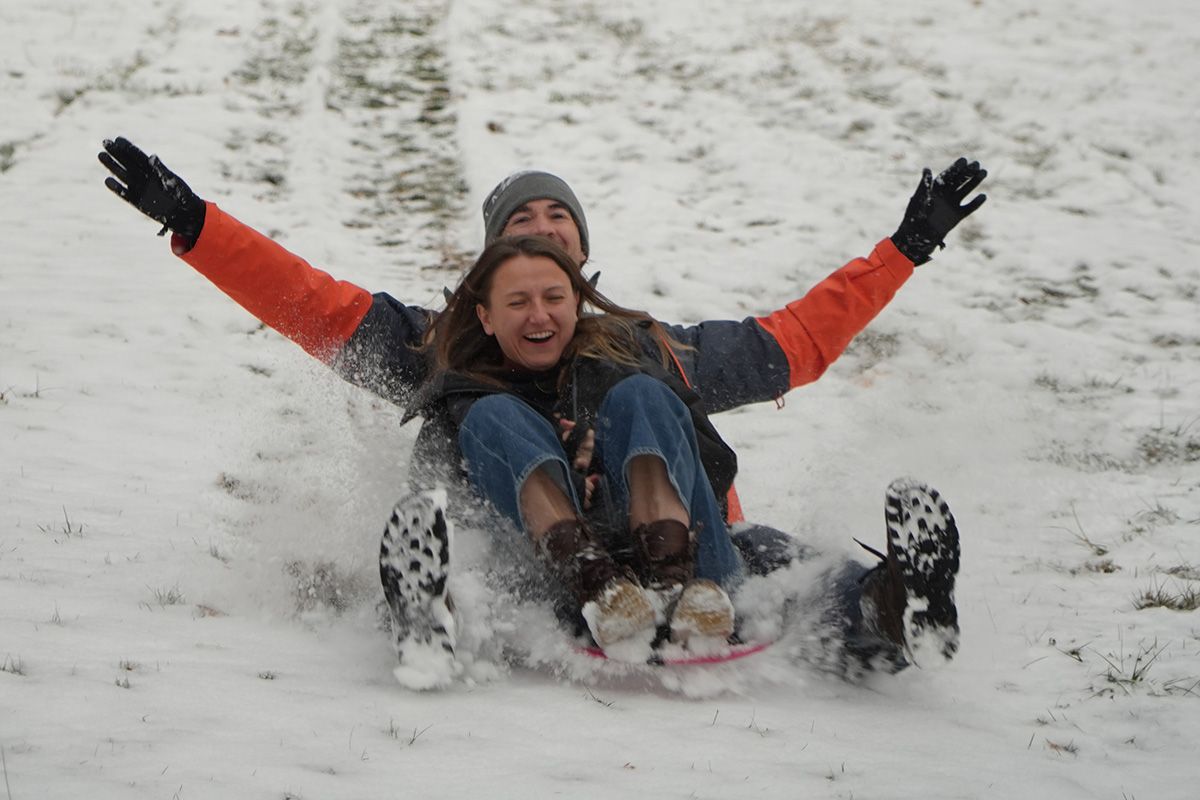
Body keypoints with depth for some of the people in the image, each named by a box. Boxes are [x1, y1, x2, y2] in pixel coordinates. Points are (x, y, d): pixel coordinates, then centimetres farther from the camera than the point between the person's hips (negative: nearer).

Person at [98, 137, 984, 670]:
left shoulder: (655, 345, 40)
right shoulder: (445, 343, 34)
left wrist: (905, 249, 45)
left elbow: (799, 338, 43)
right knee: (491, 413, -28)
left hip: (661, 535, 1)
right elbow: (312, 303, 26)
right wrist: (192, 222, 18)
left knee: (639, 401, -26)